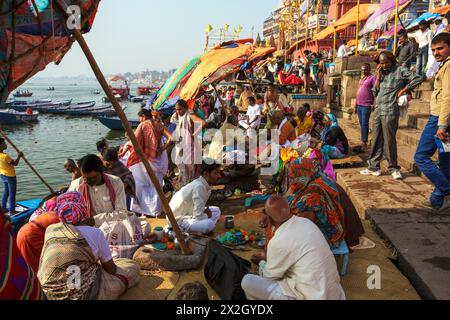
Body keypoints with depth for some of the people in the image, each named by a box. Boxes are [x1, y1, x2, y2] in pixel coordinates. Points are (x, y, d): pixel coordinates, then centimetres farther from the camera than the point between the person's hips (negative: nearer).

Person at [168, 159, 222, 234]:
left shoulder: (205, 184, -1)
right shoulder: (199, 187, -28)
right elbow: (198, 217, -29)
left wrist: (206, 210, -7)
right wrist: (208, 216, -8)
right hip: (179, 220, -10)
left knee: (216, 210, 14)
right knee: (209, 224, -30)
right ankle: (181, 229, -7)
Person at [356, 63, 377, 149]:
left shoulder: (372, 78, -6)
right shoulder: (362, 78, 18)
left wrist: (373, 104, -19)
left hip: (366, 105, -8)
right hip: (359, 105, 8)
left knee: (364, 124, -7)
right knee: (361, 124, 10)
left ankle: (364, 143, -4)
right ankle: (362, 141, 16)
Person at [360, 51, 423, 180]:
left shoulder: (400, 70, -1)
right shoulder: (382, 73, 17)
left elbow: (418, 79, -10)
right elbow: (375, 92, 12)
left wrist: (403, 90, -6)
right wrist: (378, 76, 4)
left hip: (390, 112, -6)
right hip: (377, 111, 7)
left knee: (389, 140, -4)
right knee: (377, 140, 8)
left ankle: (394, 168, 7)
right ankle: (374, 167, 14)